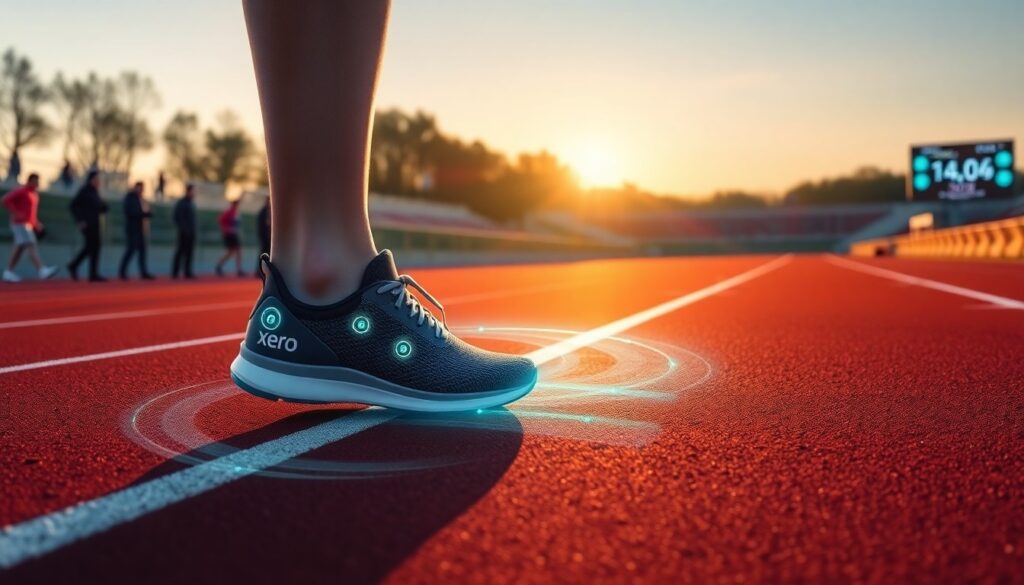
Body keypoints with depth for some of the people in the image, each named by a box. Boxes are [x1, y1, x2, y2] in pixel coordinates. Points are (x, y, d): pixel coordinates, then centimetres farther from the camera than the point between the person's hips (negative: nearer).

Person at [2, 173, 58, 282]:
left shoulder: (35, 194, 17)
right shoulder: (20, 191, -10)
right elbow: (6, 200, -19)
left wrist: (36, 222, 17)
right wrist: (15, 213, -21)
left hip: (28, 225, 9)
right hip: (20, 224, -9)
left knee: (19, 248, 9)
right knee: (32, 246, -19)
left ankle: (8, 273, 14)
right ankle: (42, 271, -29)